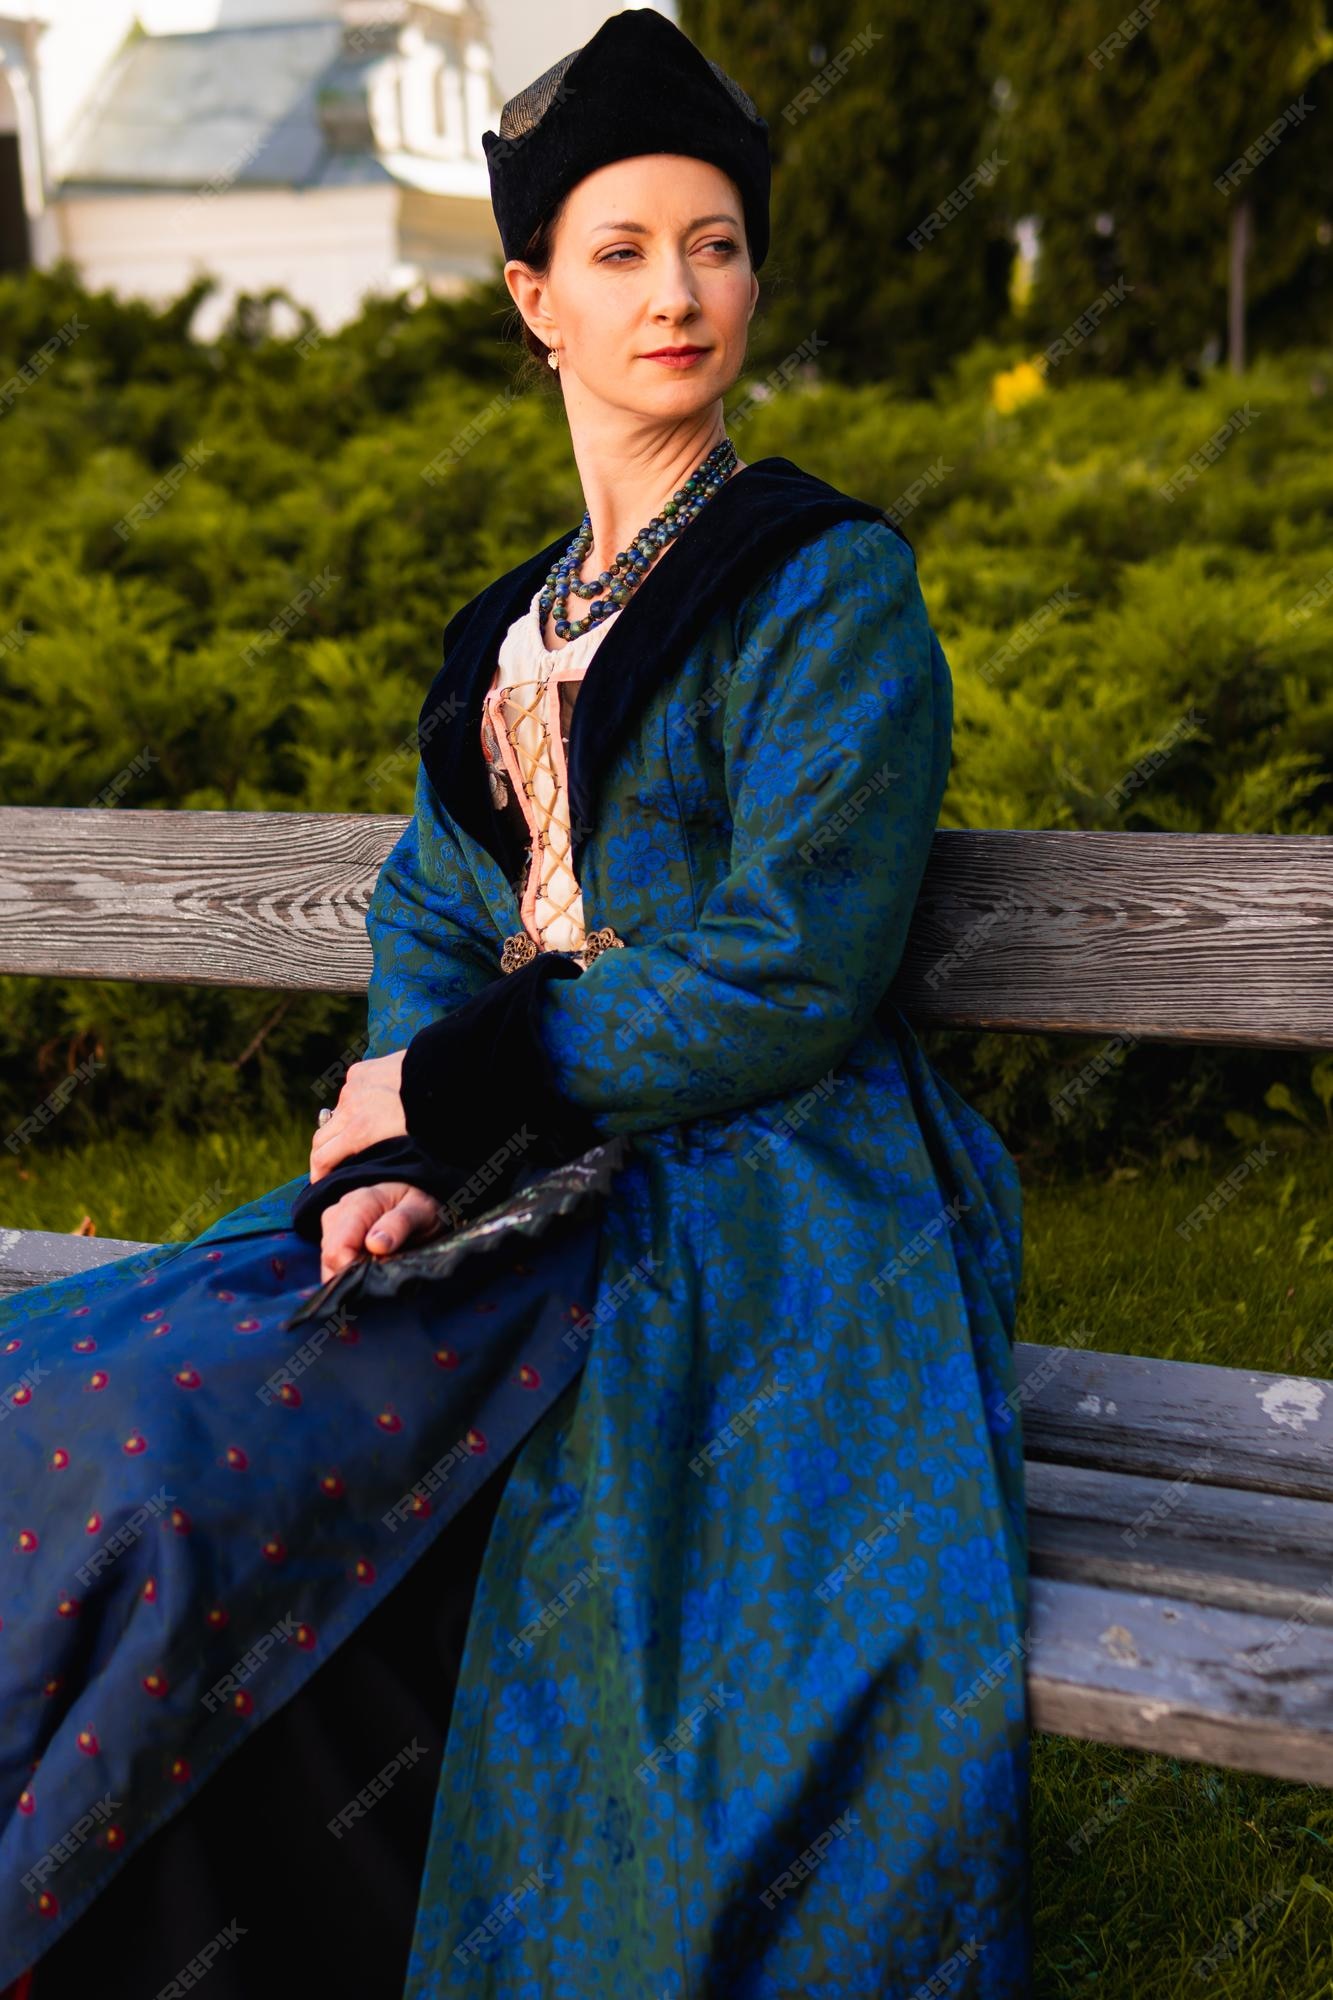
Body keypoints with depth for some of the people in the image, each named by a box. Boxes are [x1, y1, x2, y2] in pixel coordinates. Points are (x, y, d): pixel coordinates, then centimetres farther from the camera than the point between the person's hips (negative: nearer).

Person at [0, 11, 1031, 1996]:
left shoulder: (830, 586, -6)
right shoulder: (524, 617, 15)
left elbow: (781, 979, -14)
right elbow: (435, 910, 10)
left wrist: (446, 1092, -9)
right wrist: (386, 1151, -9)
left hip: (751, 1213, -6)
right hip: (532, 1183, 7)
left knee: (166, 1465, -22)